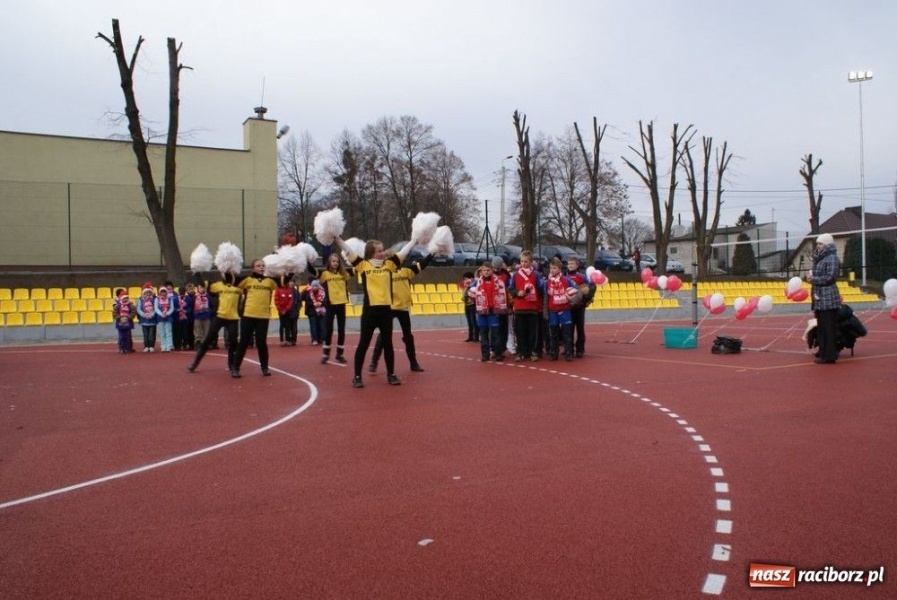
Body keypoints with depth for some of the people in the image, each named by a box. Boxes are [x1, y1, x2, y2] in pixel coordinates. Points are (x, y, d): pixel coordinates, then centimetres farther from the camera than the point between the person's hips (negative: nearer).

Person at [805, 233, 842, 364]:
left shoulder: (832, 258, -11)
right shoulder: (820, 258, 17)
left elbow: (830, 277, -18)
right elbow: (814, 273, 20)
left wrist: (813, 279, -13)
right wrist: (810, 275, -1)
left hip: (828, 299, -9)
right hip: (819, 298, 9)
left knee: (829, 328, -6)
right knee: (821, 327, 17)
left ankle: (829, 356, -3)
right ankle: (823, 352, 27)